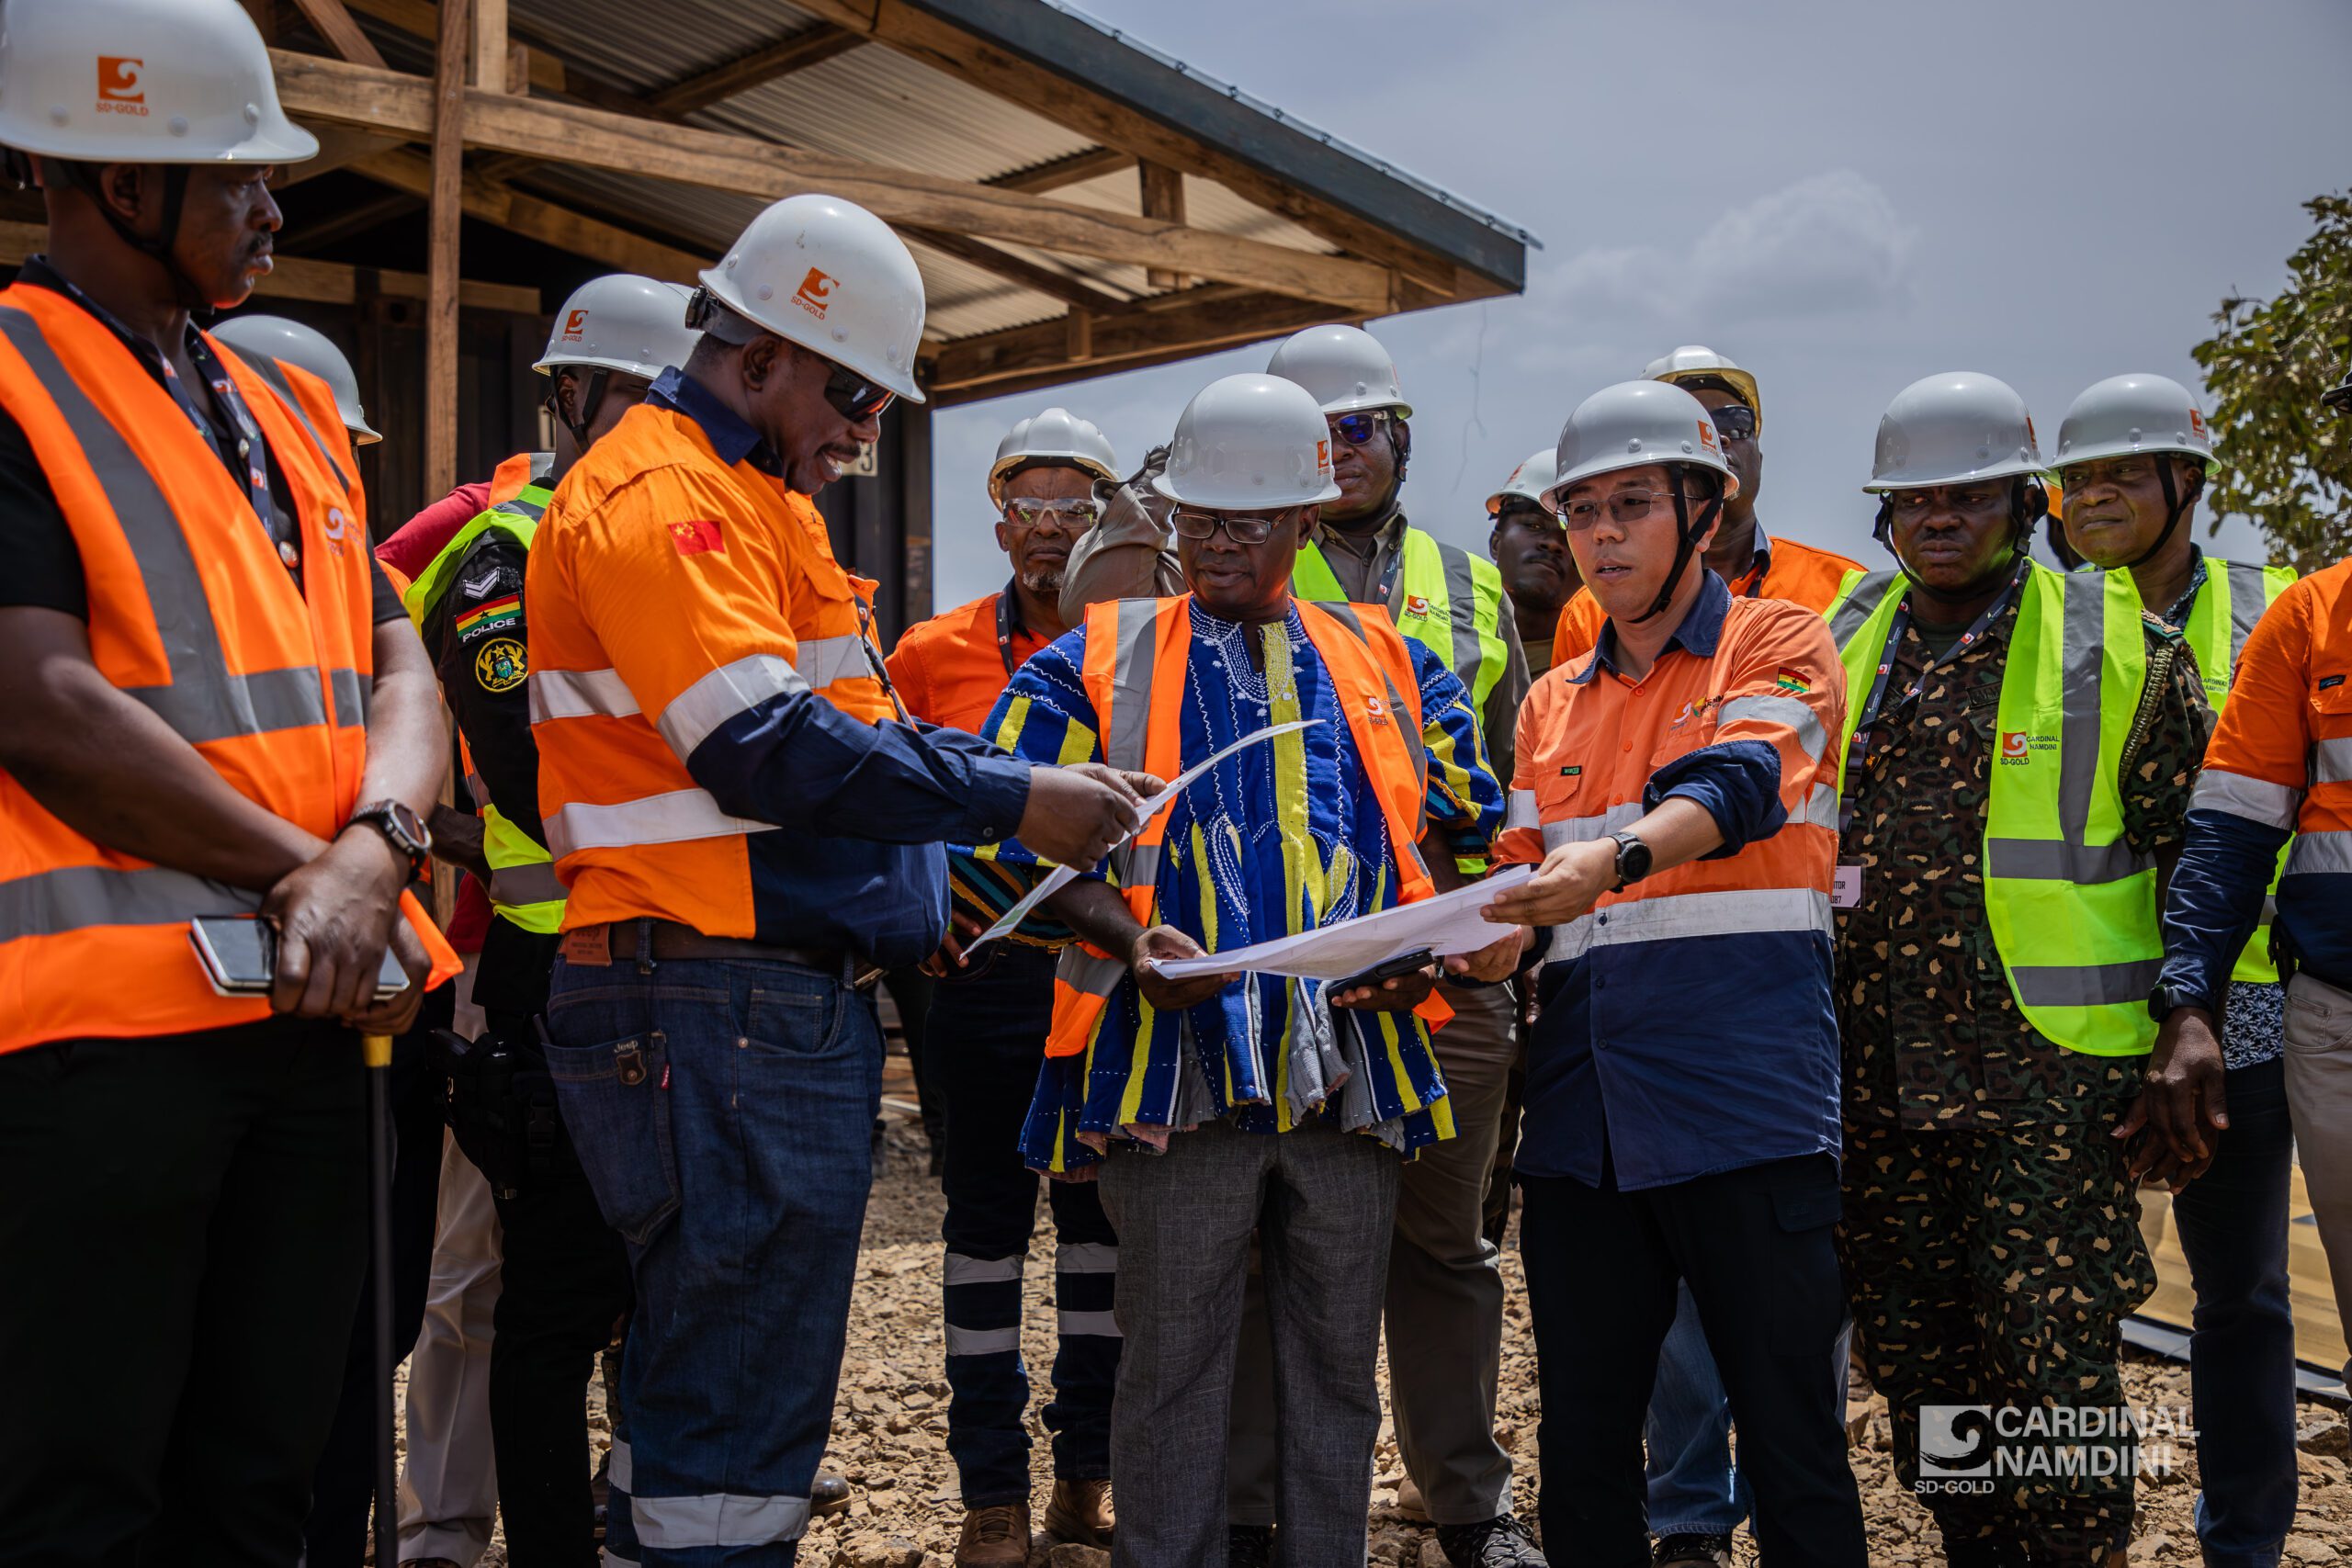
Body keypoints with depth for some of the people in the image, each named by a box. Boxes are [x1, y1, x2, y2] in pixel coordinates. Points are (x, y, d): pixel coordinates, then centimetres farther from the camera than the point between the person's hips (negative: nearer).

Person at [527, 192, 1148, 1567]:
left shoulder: (753, 501, 23)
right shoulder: (660, 495, -11)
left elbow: (852, 726, 25)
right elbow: (769, 752, -21)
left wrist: (1039, 787, 12)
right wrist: (1012, 805, -16)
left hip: (802, 1000, 11)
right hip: (717, 1002, -11)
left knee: (759, 1390, 16)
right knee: (736, 1412, -6)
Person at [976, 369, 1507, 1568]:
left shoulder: (1384, 662, 13)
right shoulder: (1099, 661, 5)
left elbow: (1466, 824, 16)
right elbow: (1023, 843, 1)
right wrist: (1127, 938, -16)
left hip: (1355, 1061, 3)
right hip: (1178, 1064, -3)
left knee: (1336, 1364, 12)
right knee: (1173, 1365, 4)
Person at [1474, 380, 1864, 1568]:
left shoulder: (1777, 644, 3)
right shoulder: (1555, 702, 18)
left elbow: (1738, 784, -17)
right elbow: (1531, 880, 17)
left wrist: (1616, 859, -36)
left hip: (1744, 1102, -5)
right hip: (1584, 1114, 5)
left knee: (1790, 1436, 2)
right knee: (1581, 1445, 10)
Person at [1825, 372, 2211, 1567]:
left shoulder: (2118, 644, 0)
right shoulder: (1840, 649, 11)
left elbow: (2197, 852, 2)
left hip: (2049, 1071, -4)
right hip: (1877, 1074, 5)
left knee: (2054, 1365, -4)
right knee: (1917, 1361, 12)